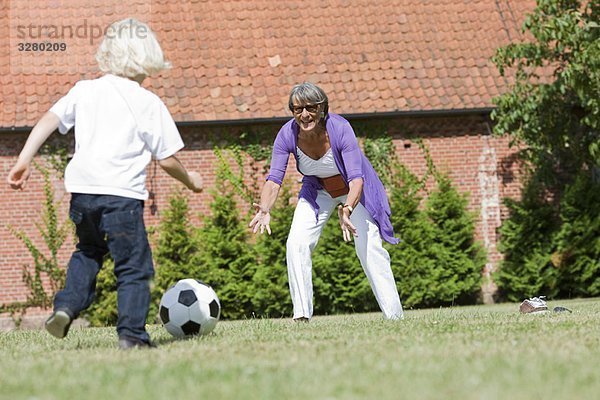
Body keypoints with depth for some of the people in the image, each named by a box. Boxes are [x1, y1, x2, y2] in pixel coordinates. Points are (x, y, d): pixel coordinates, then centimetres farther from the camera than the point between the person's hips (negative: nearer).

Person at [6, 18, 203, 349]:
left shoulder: (84, 90, 12)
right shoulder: (149, 103, 0)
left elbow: (48, 121, 3)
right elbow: (166, 160, 0)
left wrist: (24, 161, 3)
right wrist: (190, 180, 18)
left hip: (82, 189, 5)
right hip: (122, 192, -5)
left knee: (88, 250, 28)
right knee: (134, 266, 3)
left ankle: (66, 306, 10)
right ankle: (131, 333, -5)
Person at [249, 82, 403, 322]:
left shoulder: (340, 128, -34)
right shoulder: (288, 135, -25)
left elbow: (356, 177, -39)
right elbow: (274, 178, -28)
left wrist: (347, 210, -58)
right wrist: (264, 209, -48)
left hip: (353, 191, -3)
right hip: (317, 191, 3)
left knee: (369, 250, -13)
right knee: (296, 244, -14)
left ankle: (394, 318, -4)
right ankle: (301, 316, -7)